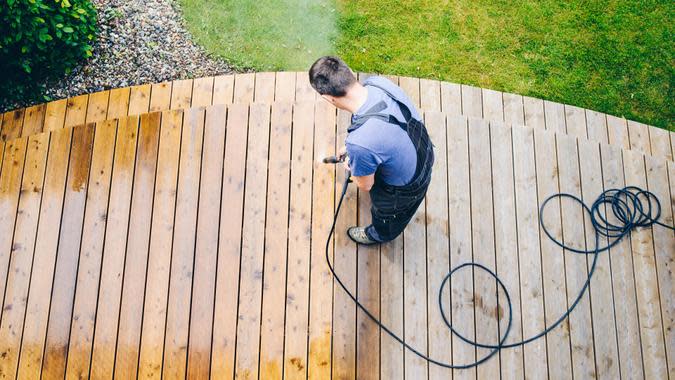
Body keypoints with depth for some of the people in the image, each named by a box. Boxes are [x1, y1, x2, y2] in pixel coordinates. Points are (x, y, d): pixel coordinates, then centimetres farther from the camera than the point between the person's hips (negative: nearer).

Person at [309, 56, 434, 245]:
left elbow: (365, 185, -21)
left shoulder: (360, 143, -45)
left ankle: (378, 235, 67)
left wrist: (351, 164, 0)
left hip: (407, 187, -6)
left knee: (387, 214, 32)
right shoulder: (379, 82, -25)